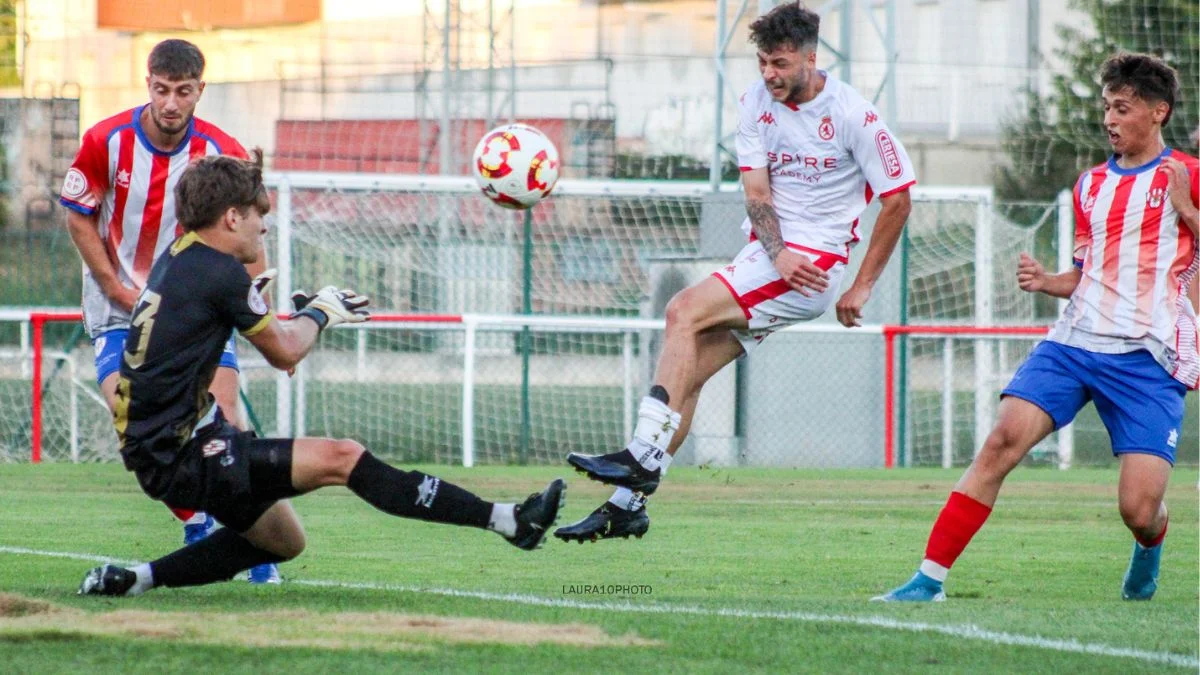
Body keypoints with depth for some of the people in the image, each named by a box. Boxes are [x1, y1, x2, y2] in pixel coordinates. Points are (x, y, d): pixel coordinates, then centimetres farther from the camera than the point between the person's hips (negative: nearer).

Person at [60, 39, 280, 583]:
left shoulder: (223, 154, -11)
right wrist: (122, 294, -7)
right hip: (120, 308, 0)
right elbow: (80, 219, 0)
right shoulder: (106, 141, -12)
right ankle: (196, 527, 3)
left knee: (225, 420, -15)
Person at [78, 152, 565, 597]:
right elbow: (285, 352, -4)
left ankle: (140, 578, 18)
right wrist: (318, 313, 14)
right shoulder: (219, 272, -16)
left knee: (283, 541, 22)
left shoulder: (178, 259, 11)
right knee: (341, 458, -14)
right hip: (179, 456, -10)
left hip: (154, 446, 10)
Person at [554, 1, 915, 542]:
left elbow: (897, 198, -4)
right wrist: (777, 253, -22)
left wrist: (863, 286, -5)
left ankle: (642, 458, -28)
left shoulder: (853, 116, -10)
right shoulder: (757, 102, 4)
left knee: (685, 311, -23)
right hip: (766, 255, 6)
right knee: (687, 372, -2)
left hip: (817, 262, -6)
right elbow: (757, 191, -2)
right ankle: (627, 504, 0)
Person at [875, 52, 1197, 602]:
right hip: (1074, 341, 4)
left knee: (1139, 510, -11)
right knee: (1002, 439, -17)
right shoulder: (1091, 185, 19)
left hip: (1146, 359, -4)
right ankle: (930, 577, -17)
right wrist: (1045, 282, 8)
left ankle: (1149, 548, 29)